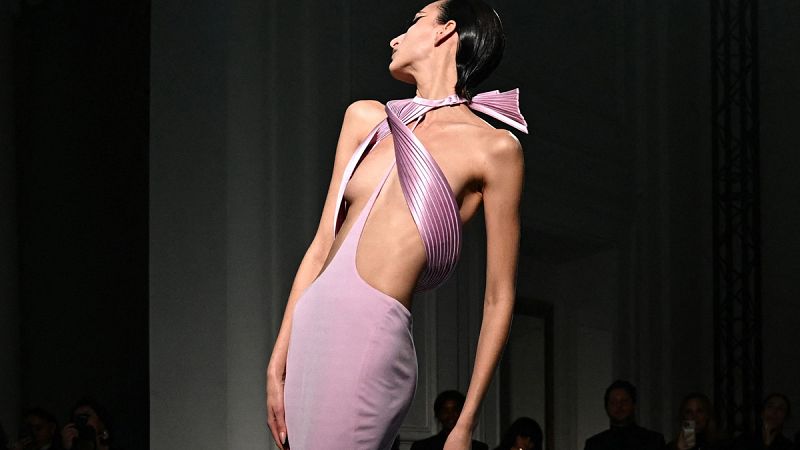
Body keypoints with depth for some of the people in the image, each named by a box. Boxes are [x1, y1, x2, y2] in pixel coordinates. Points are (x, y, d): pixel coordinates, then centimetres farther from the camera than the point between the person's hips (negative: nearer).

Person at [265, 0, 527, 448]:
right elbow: (323, 246, 15)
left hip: (371, 342, -6)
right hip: (311, 331, 6)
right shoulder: (366, 118, 17)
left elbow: (499, 299, 0)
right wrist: (278, 364, 10)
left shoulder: (494, 148, 0)